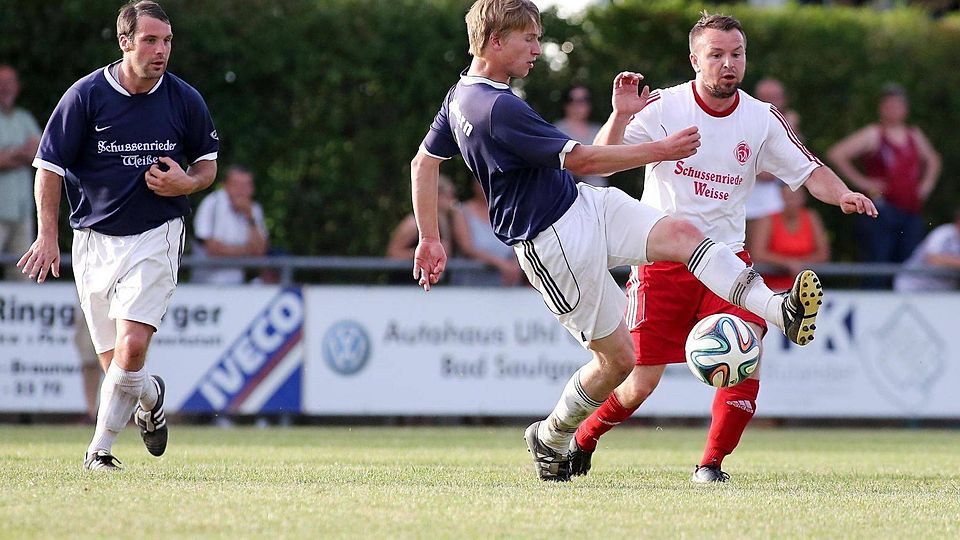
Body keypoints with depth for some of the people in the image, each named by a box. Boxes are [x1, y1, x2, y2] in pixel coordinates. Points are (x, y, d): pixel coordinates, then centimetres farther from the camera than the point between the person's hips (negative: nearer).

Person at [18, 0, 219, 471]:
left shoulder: (185, 100, -1)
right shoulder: (85, 96, -6)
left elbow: (208, 162, 14)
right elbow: (49, 166, -1)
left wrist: (187, 183, -9)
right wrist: (47, 236, -8)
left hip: (156, 236, -1)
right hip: (94, 238, 1)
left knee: (132, 346, -19)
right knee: (113, 362, 4)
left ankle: (99, 448, -5)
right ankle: (151, 397, 38)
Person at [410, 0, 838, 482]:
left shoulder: (460, 96, 7)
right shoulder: (498, 108, -25)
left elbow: (423, 162, 18)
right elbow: (582, 160, -23)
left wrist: (430, 238, 24)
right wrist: (660, 150, -14)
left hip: (586, 207, 9)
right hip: (556, 246, -9)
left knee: (681, 233, -12)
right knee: (618, 358, -1)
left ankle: (782, 311, -23)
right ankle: (550, 438, 22)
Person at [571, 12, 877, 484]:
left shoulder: (761, 118, 1)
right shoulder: (664, 106, -9)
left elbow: (810, 172, 4)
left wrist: (843, 195, -17)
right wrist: (619, 117, -33)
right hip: (661, 258, -3)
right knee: (641, 382, -6)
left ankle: (712, 463, -8)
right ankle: (581, 440, 25)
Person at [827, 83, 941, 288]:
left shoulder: (914, 136, 16)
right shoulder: (872, 135, -2)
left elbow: (932, 160, 35)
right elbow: (837, 154, -10)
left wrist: (926, 184, 17)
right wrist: (862, 182, -11)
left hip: (912, 212, 6)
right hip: (882, 213, -6)